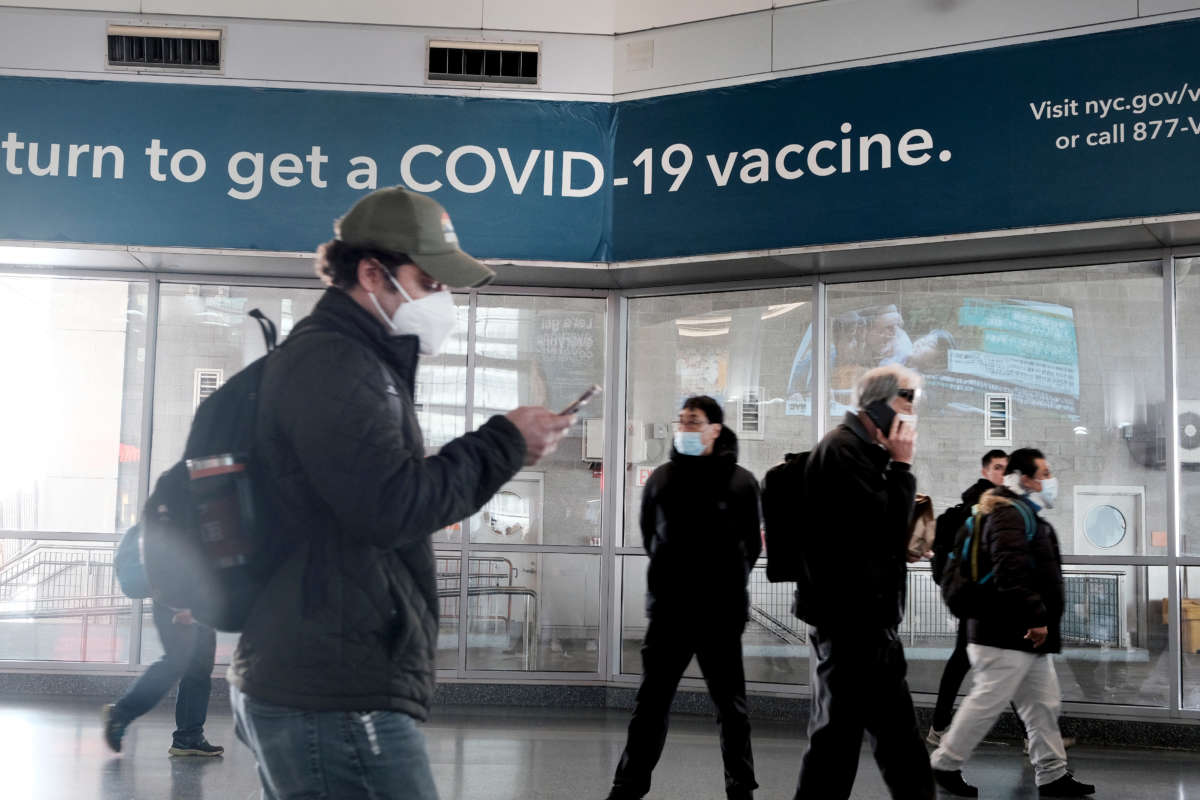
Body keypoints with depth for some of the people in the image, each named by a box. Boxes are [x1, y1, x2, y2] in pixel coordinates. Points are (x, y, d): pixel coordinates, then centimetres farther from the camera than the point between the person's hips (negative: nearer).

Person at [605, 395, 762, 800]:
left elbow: (750, 546, 5)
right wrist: (671, 573, 9)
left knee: (731, 706, 8)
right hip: (668, 610, 2)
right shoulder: (662, 477, 6)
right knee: (650, 702, 5)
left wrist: (729, 586, 2)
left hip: (720, 613, -2)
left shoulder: (740, 481, -1)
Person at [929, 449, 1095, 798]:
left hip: (1029, 638, 11)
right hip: (1007, 636, -11)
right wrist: (1036, 617, -25)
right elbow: (1011, 573, -27)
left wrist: (1040, 621, 19)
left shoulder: (1029, 516, 19)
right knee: (987, 702, -4)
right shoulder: (1010, 515, -15)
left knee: (1044, 704, 12)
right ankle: (945, 765, 7)